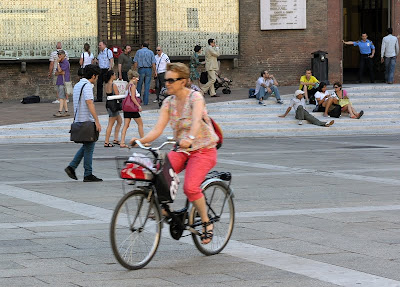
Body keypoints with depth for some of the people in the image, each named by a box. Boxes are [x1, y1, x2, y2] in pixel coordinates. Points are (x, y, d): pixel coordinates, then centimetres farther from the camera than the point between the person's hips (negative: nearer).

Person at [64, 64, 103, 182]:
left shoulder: (77, 85, 15)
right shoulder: (87, 86, -14)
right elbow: (89, 103, -23)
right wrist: (97, 121, -24)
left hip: (78, 121, 9)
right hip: (87, 121, -9)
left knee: (86, 146, 18)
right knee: (89, 148, -1)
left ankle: (71, 167, 10)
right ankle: (88, 175, 3)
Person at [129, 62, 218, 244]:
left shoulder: (195, 97, -13)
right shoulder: (169, 102, 4)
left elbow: (196, 121, -33)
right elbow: (158, 129, -3)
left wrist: (190, 138, -53)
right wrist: (140, 140, -22)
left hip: (203, 150, -6)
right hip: (183, 150, 6)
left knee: (190, 187, -25)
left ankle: (207, 223, -4)